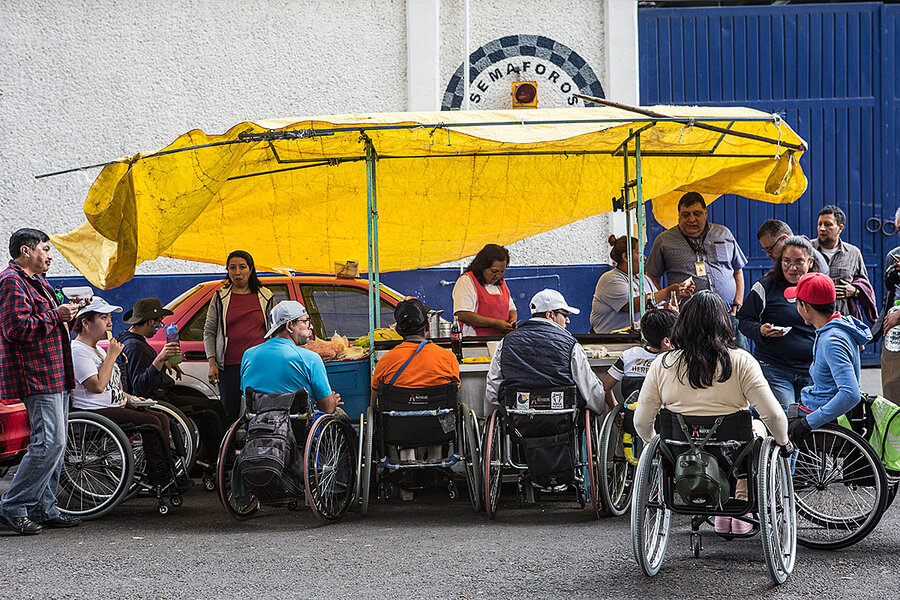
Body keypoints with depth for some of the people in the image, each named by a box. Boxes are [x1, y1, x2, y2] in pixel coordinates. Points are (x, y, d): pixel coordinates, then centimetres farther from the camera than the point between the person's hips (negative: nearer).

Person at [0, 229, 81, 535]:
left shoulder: (36, 281, 23)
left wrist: (66, 311, 17)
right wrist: (56, 316, -16)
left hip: (54, 376, 11)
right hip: (37, 376, -11)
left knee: (55, 443, 10)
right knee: (49, 442, -16)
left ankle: (43, 509, 14)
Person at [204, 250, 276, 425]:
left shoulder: (265, 297, 10)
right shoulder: (220, 298, 8)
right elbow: (209, 332, 9)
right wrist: (212, 363, 0)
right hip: (229, 366, 0)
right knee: (231, 414, -2)